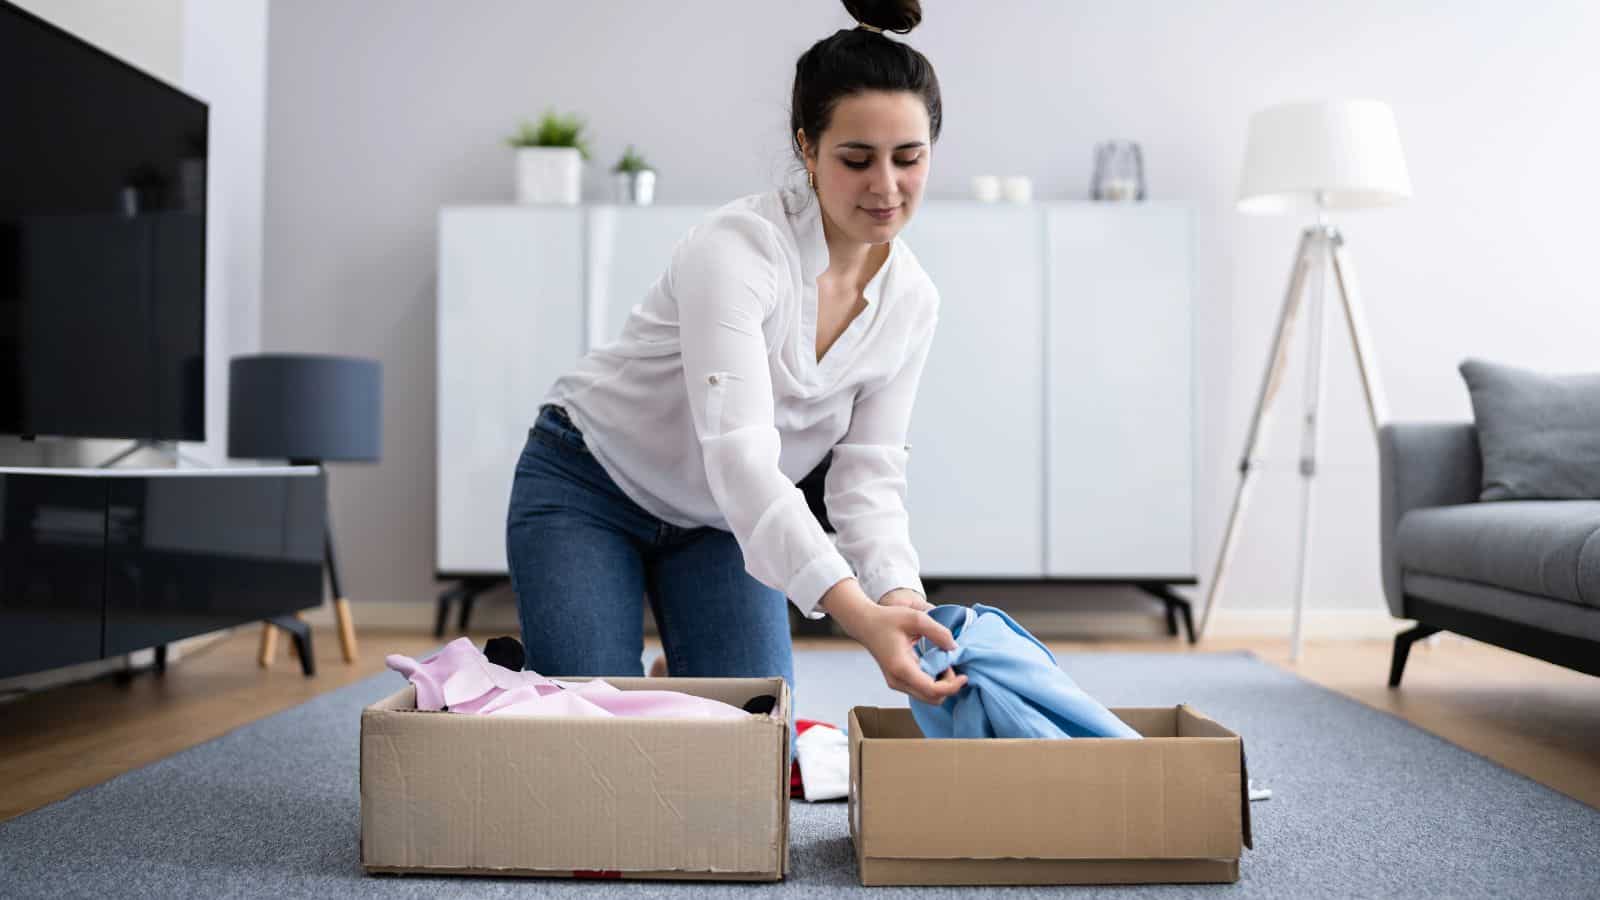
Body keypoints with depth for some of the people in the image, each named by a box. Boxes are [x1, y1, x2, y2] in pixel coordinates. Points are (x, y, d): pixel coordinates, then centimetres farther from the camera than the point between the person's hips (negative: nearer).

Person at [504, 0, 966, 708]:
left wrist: (899, 594, -29)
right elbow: (738, 459, -41)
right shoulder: (736, 247, -31)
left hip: (719, 525, 5)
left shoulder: (911, 302, -10)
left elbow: (867, 472, -9)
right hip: (588, 488, -5)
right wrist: (855, 612, -52)